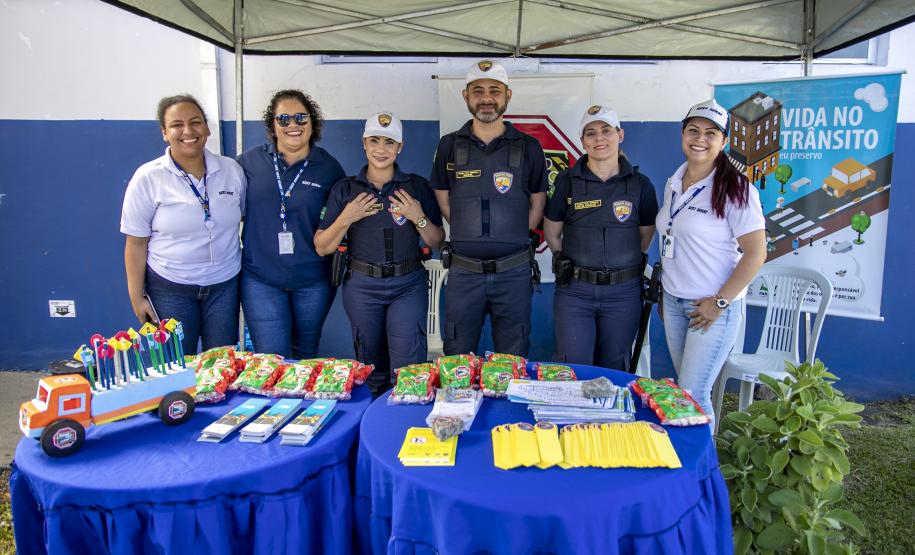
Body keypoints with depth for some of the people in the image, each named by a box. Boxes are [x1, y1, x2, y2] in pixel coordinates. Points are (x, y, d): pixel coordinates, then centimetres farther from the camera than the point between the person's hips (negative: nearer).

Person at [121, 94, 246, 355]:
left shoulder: (231, 170, 0)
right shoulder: (147, 178, -8)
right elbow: (136, 244, -4)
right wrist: (137, 298, -4)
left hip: (224, 285, 3)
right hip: (170, 289, -2)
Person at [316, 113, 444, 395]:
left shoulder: (417, 187, 3)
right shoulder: (344, 189, 3)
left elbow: (437, 243, 5)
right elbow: (322, 247, 2)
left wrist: (418, 217, -12)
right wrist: (345, 219, -13)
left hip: (408, 285, -1)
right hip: (362, 287, 1)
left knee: (408, 366, -11)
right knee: (372, 368, 12)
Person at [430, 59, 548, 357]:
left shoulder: (528, 147, 2)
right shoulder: (449, 146, 4)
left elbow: (537, 204, 9)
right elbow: (443, 202, 10)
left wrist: (515, 239, 3)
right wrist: (471, 237, 5)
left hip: (513, 273, 0)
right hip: (464, 271, 1)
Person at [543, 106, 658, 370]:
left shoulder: (640, 184, 1)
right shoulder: (567, 181, 0)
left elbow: (646, 236, 10)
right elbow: (552, 233, 7)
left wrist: (621, 261, 10)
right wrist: (572, 262, 7)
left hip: (623, 292, 1)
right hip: (574, 290, -1)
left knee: (614, 368, 13)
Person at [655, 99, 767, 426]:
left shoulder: (734, 189, -12)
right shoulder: (673, 184, 8)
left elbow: (756, 254, -14)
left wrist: (720, 302, -15)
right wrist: (663, 290, 14)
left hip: (713, 307, -6)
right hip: (673, 300, 6)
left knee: (692, 394, -5)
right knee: (684, 387, 14)